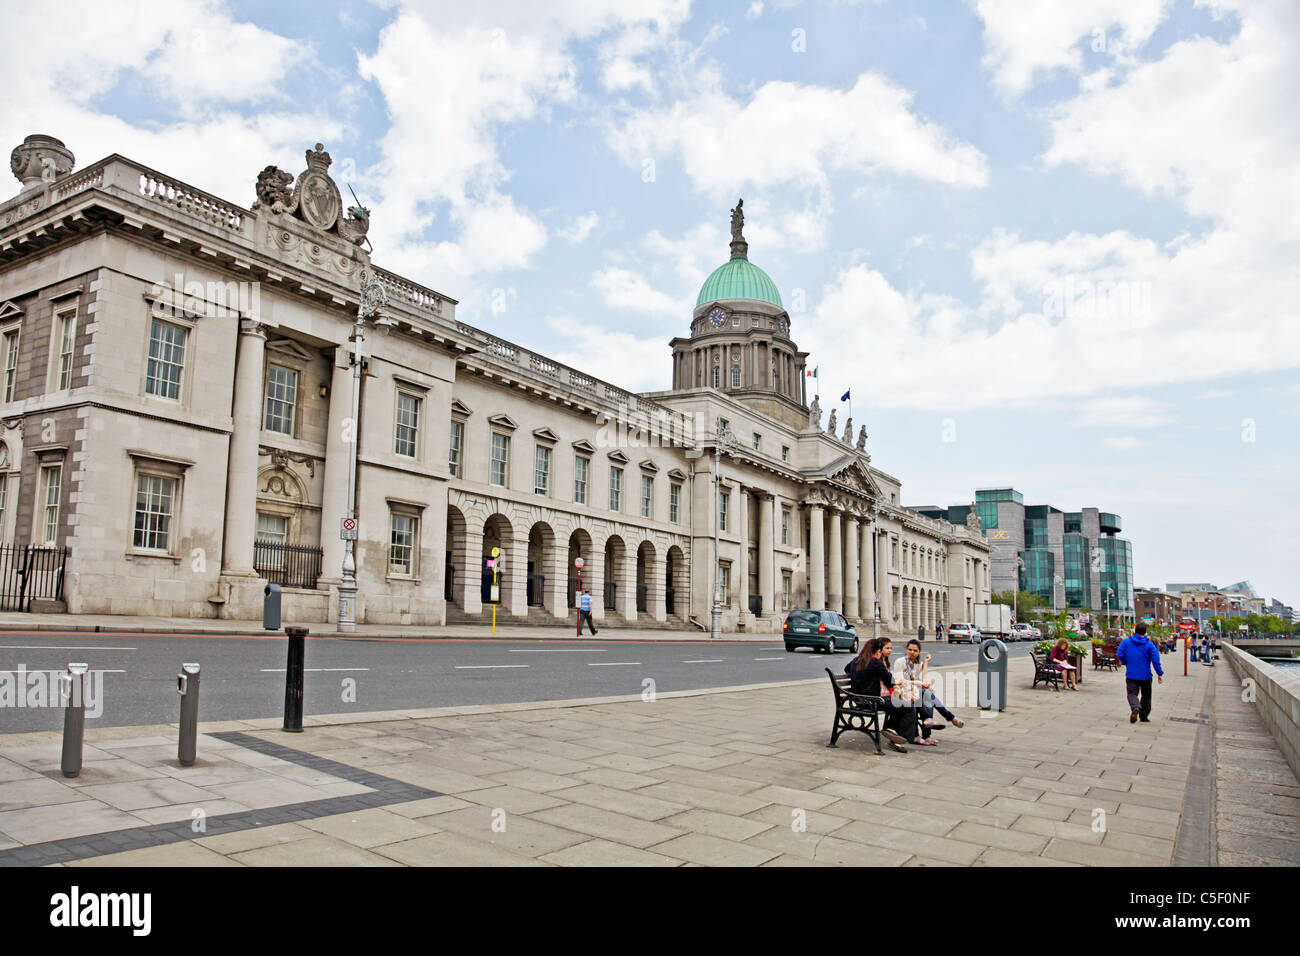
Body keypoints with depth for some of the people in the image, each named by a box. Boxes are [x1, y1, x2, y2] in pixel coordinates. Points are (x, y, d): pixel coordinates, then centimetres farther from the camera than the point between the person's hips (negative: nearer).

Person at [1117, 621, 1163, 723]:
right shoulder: (1149, 644, -4)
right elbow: (1155, 660, -9)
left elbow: (1119, 654, -6)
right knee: (1146, 696, 16)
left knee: (1132, 693, -2)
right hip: (1145, 675, 1)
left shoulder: (1126, 641, -3)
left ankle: (1135, 708, -33)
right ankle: (1144, 716, 22)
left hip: (1131, 674, -1)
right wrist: (1160, 674, -3)